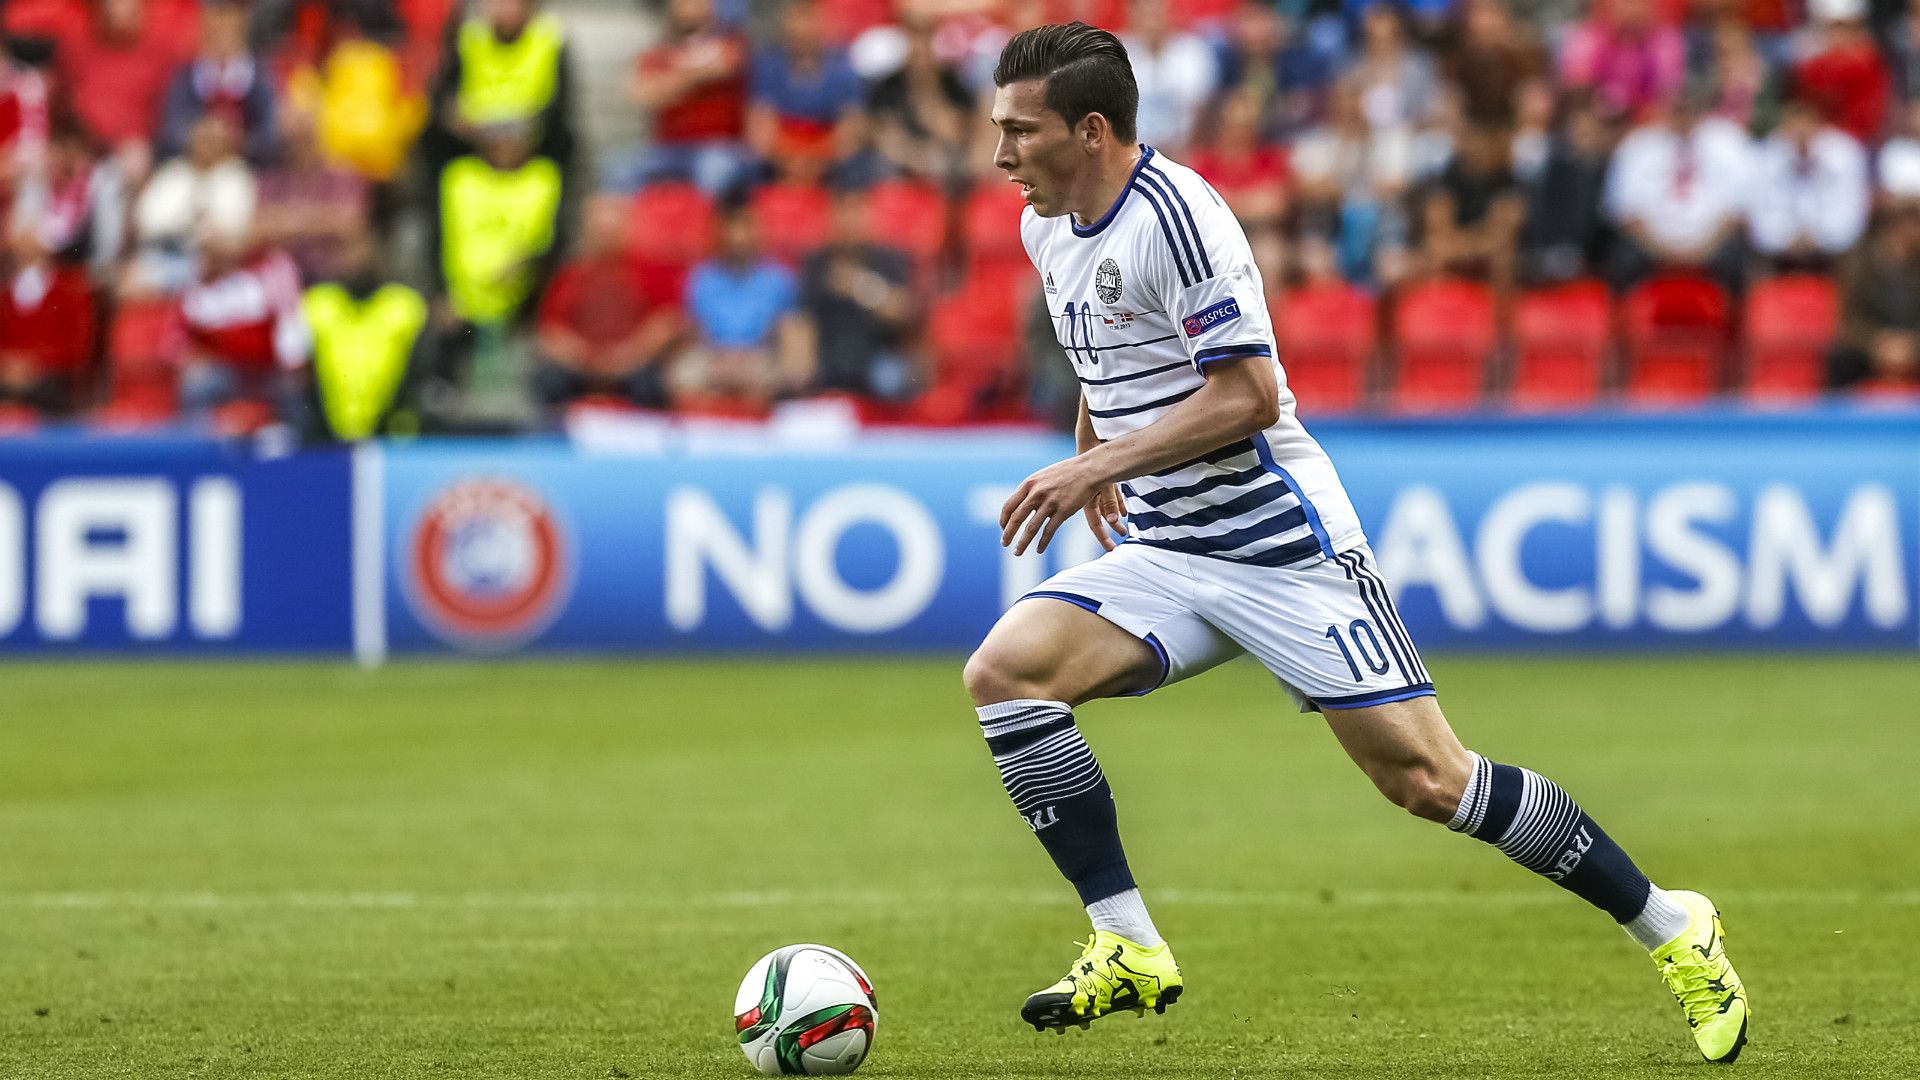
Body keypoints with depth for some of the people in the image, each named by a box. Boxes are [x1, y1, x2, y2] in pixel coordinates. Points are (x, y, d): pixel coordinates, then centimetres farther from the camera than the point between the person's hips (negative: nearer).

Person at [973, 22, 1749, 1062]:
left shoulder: (1172, 215, -18)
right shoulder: (1048, 228, 9)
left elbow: (1248, 395, -22)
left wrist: (1099, 465, -21)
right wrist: (1094, 459, 18)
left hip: (1279, 546, -8)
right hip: (1162, 555, 8)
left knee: (1426, 779, -9)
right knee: (1003, 672, -14)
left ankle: (1670, 927, 7)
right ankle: (1129, 950, -10)